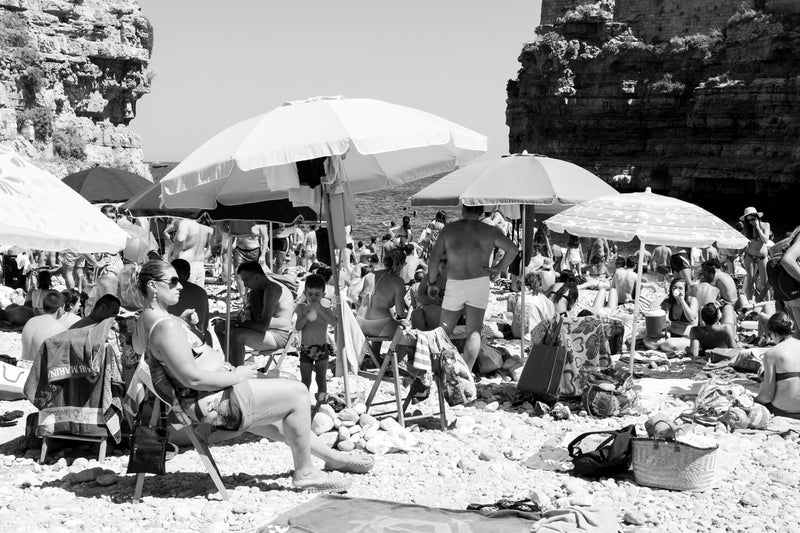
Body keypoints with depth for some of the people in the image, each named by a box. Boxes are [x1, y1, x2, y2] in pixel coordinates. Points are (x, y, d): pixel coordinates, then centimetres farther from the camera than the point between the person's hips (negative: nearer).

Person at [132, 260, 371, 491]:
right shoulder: (166, 326, -25)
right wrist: (236, 376, -16)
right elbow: (193, 379, -29)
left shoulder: (145, 320, 8)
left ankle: (333, 457, 38)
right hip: (214, 403, -12)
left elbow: (137, 346, 31)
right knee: (297, 394, -8)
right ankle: (304, 472, 3)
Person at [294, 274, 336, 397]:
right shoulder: (302, 308, 0)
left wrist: (320, 310, -27)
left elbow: (335, 322, -21)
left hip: (322, 349, -1)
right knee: (305, 380, 5)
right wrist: (306, 316, -23)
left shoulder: (326, 310, -3)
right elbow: (298, 327, -6)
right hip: (306, 349, 1)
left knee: (321, 379, 5)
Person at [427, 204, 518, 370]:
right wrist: (499, 268, 2)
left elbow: (434, 258, 2)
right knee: (473, 332, 0)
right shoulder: (490, 231, 3)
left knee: (444, 331, 14)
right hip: (480, 284, 0)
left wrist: (431, 282, 12)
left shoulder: (449, 229, 4)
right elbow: (513, 249, -7)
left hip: (454, 285, 0)